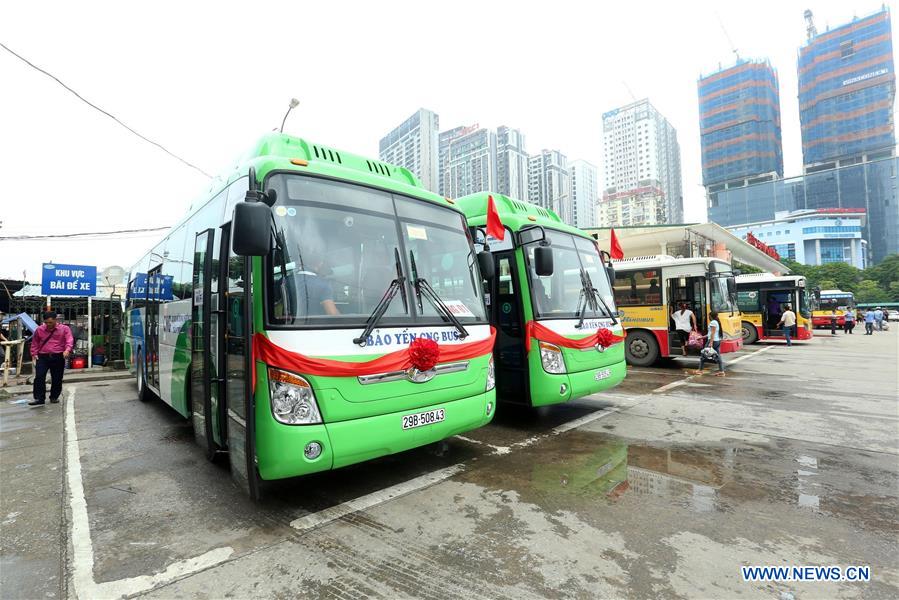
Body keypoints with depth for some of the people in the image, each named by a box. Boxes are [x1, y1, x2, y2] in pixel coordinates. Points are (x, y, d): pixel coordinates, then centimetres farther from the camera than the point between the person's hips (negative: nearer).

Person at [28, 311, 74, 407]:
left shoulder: (64, 329, 1)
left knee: (57, 379, 4)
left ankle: (54, 397, 19)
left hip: (58, 357, -2)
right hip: (42, 357, 2)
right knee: (39, 377, -7)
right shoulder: (39, 330, 11)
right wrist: (34, 354, 8)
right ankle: (39, 398, -2)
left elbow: (70, 340, -12)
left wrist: (67, 350, -29)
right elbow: (34, 343, 20)